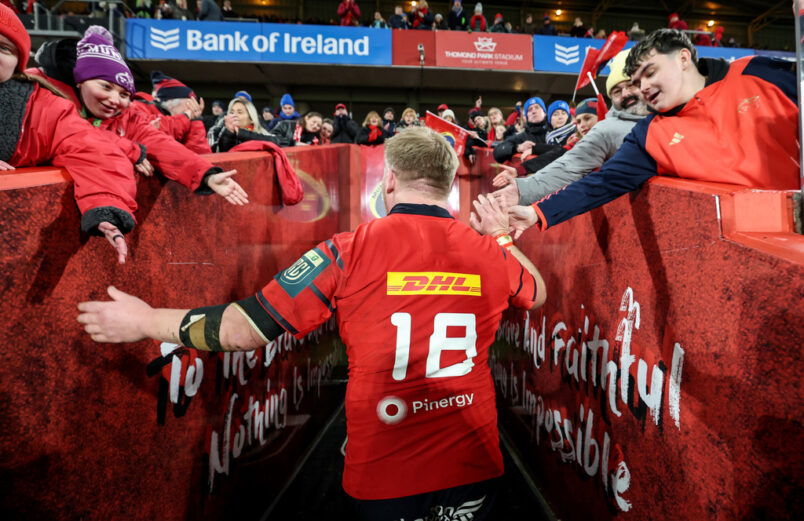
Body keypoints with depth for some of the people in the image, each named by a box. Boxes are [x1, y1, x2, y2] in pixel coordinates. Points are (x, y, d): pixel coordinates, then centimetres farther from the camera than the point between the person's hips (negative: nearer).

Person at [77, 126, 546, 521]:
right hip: (473, 471, 3)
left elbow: (243, 329, -12)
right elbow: (538, 294, 17)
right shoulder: (490, 252, -6)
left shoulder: (349, 252, -16)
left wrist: (145, 321, 4)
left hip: (384, 477, -2)